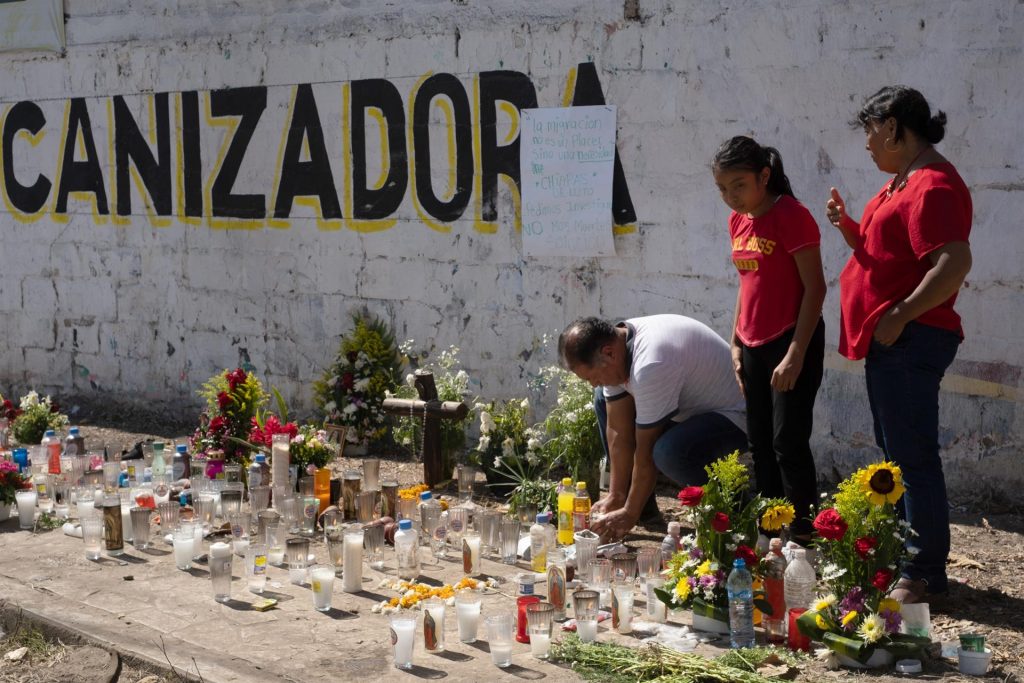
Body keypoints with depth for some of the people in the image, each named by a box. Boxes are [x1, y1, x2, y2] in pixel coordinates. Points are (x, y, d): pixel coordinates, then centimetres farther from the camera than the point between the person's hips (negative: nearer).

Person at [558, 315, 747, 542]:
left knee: (669, 452, -36)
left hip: (733, 418, -9)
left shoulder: (650, 366, -33)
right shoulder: (614, 344, -6)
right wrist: (615, 497, -2)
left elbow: (646, 451, -25)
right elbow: (618, 432, -2)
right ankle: (643, 503, 11)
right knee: (604, 401, 7)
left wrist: (630, 514, -16)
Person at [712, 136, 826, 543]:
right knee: (759, 442, 12)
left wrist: (795, 354, -20)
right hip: (754, 346, 8)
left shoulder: (791, 216, -15)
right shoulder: (738, 221, 9)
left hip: (791, 342, -8)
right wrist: (736, 343, 13)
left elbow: (814, 287, -17)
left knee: (788, 441, -6)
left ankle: (802, 536, 2)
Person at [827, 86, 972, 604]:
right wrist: (848, 226, 6)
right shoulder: (902, 182, 17)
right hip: (889, 344, 11)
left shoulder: (933, 186, -17)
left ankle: (925, 575, 0)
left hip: (910, 342, -11)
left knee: (913, 458, -6)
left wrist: (901, 315, -24)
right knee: (897, 454, 17)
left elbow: (954, 263, -27)